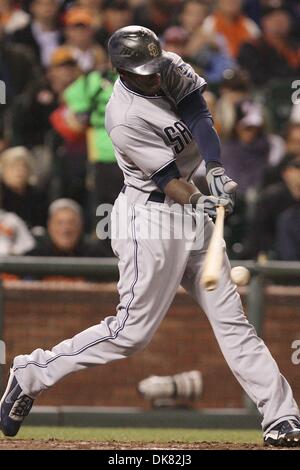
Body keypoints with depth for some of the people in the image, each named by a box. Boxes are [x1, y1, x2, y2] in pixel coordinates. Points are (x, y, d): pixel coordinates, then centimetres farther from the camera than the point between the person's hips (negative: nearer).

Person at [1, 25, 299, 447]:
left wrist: (216, 171, -24)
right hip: (151, 220, -8)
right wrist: (199, 202, -35)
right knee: (133, 330, -7)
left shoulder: (169, 68, 1)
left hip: (193, 220, 8)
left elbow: (198, 115, -10)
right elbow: (169, 179, -20)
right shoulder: (125, 120, -21)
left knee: (231, 318, 4)